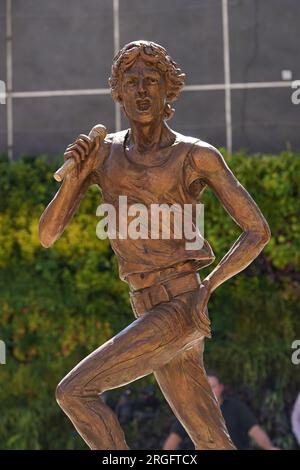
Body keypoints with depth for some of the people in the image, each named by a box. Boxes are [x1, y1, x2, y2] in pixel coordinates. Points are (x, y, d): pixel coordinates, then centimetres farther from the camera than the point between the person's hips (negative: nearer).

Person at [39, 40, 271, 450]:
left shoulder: (198, 155, -4)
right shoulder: (102, 153, 9)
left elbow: (258, 230, -2)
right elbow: (47, 235, 5)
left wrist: (207, 288, -14)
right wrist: (73, 174, -13)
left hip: (181, 311, -6)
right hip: (152, 315, 6)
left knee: (74, 391, -14)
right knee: (214, 445, 8)